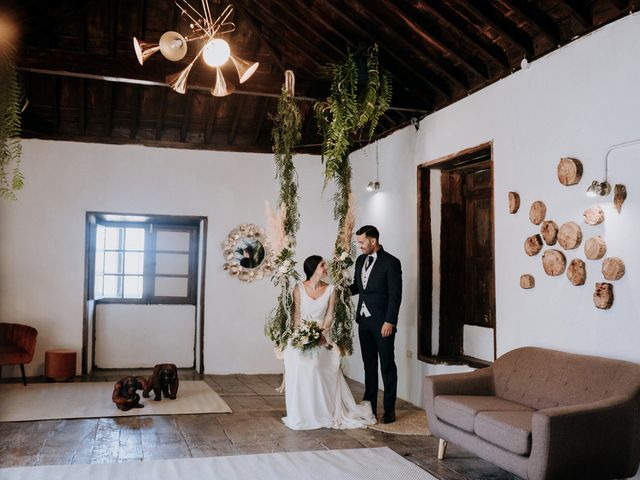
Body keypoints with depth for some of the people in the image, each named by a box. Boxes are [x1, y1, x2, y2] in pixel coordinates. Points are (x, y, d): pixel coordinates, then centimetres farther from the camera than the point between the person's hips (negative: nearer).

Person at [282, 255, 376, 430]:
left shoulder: (330, 290, 2)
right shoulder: (299, 289, 0)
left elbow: (329, 316, 2)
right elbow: (296, 315, 1)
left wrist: (322, 333, -13)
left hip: (322, 337, 0)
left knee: (320, 373, -17)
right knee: (300, 371, -16)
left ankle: (325, 413, 1)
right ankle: (301, 415, -2)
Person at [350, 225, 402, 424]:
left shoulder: (390, 262, -11)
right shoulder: (360, 260, 10)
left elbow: (395, 295, -13)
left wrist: (389, 322, -17)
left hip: (382, 322, -6)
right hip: (364, 320, 7)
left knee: (387, 365, 2)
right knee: (369, 364, 13)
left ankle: (390, 409, 10)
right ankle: (369, 405, 21)